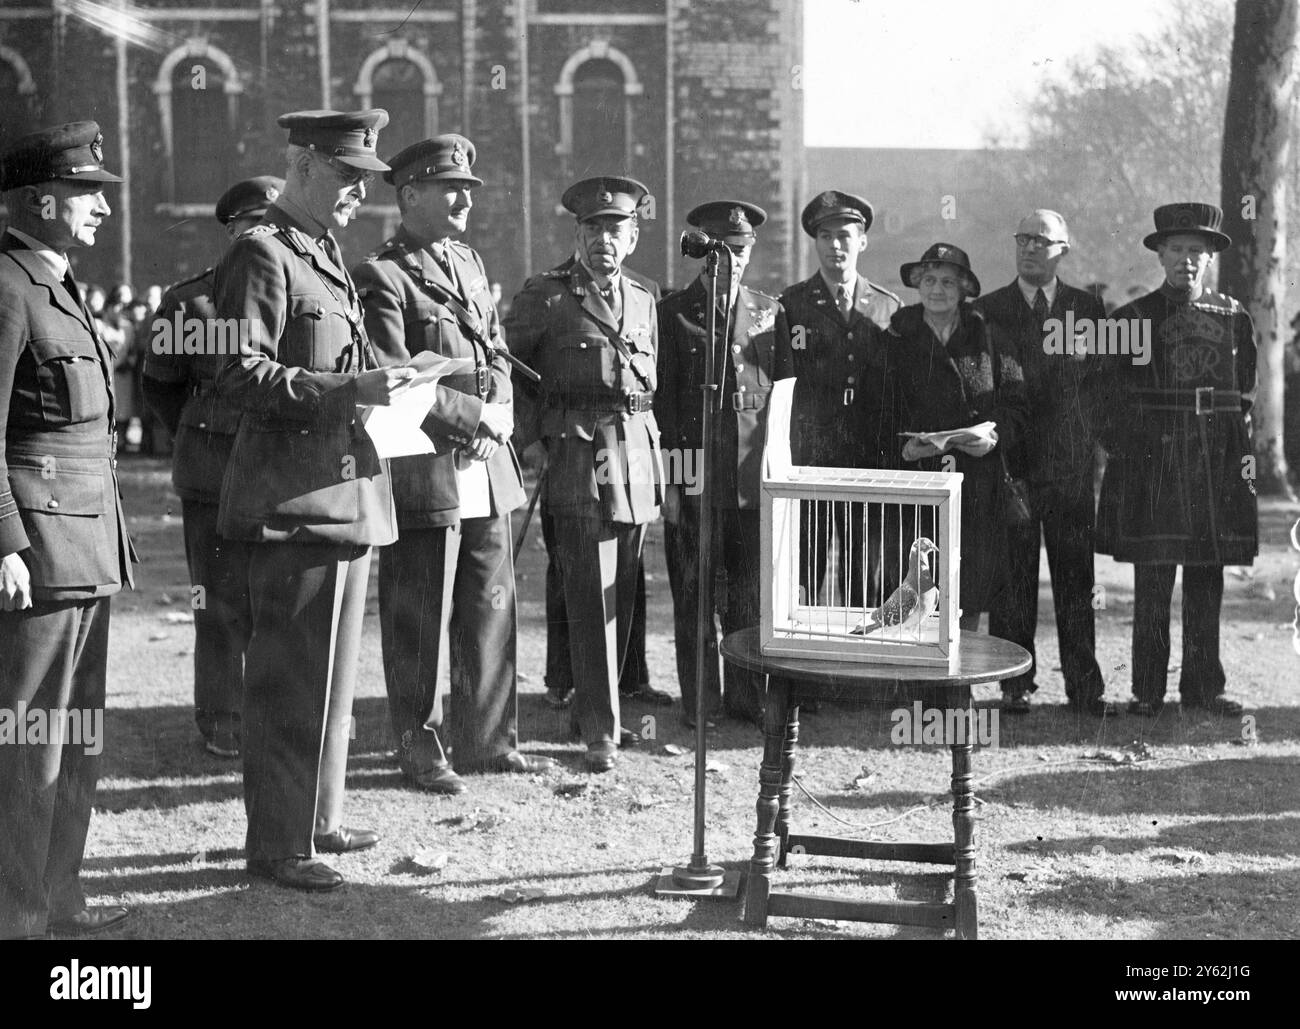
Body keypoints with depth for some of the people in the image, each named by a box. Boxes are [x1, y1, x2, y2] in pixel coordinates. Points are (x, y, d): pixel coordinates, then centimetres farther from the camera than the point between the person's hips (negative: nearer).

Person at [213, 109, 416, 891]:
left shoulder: (326, 256, 17)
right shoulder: (262, 255, -12)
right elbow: (242, 376, -20)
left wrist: (379, 383, 11)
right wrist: (348, 389, -25)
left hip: (347, 489, 10)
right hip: (296, 495, -10)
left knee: (333, 672, 18)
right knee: (293, 678, -3)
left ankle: (319, 818, 30)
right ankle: (278, 843, 6)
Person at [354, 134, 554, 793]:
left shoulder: (470, 263, 17)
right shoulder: (380, 277, -8)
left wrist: (499, 413, 0)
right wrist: (473, 417, -13)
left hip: (487, 467, 7)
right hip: (422, 472, -7)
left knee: (491, 613, 11)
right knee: (420, 621, 2)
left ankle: (488, 741, 22)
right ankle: (421, 750, 14)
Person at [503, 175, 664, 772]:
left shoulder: (643, 300, 16)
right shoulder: (546, 297, -1)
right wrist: (533, 437, -2)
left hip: (639, 455, 6)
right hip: (579, 457, -5)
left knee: (622, 598, 10)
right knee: (592, 599, -8)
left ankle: (595, 709, 23)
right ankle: (601, 733, -5)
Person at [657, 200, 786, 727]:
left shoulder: (771, 311, 13)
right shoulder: (673, 312, 3)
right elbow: (661, 400, 0)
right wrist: (668, 478, -6)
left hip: (756, 477, 2)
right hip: (695, 477, -2)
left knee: (752, 595, 5)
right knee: (695, 597, 2)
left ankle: (748, 698, 16)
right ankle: (700, 706, 11)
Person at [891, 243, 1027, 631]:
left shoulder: (989, 340, 8)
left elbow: (1015, 405, 9)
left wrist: (995, 437, -10)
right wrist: (900, 445, -12)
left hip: (979, 482, 1)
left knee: (971, 596, 2)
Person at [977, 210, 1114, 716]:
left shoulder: (1087, 307, 11)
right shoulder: (987, 309, 7)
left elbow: (1100, 377, 11)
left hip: (1071, 463, 1)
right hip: (1009, 461, -1)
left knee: (1076, 580, 3)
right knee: (1012, 579, 1)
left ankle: (1085, 686, 9)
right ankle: (1016, 684, 9)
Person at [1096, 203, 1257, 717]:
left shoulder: (1234, 316, 10)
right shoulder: (1133, 317, 3)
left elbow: (1244, 394, 12)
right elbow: (1115, 398, 3)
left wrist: (1243, 454, 5)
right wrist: (1121, 456, -4)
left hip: (1216, 462, 2)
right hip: (1153, 459, -2)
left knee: (1207, 578, 7)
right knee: (1152, 581, -1)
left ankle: (1203, 685, 15)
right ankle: (1147, 689, 6)